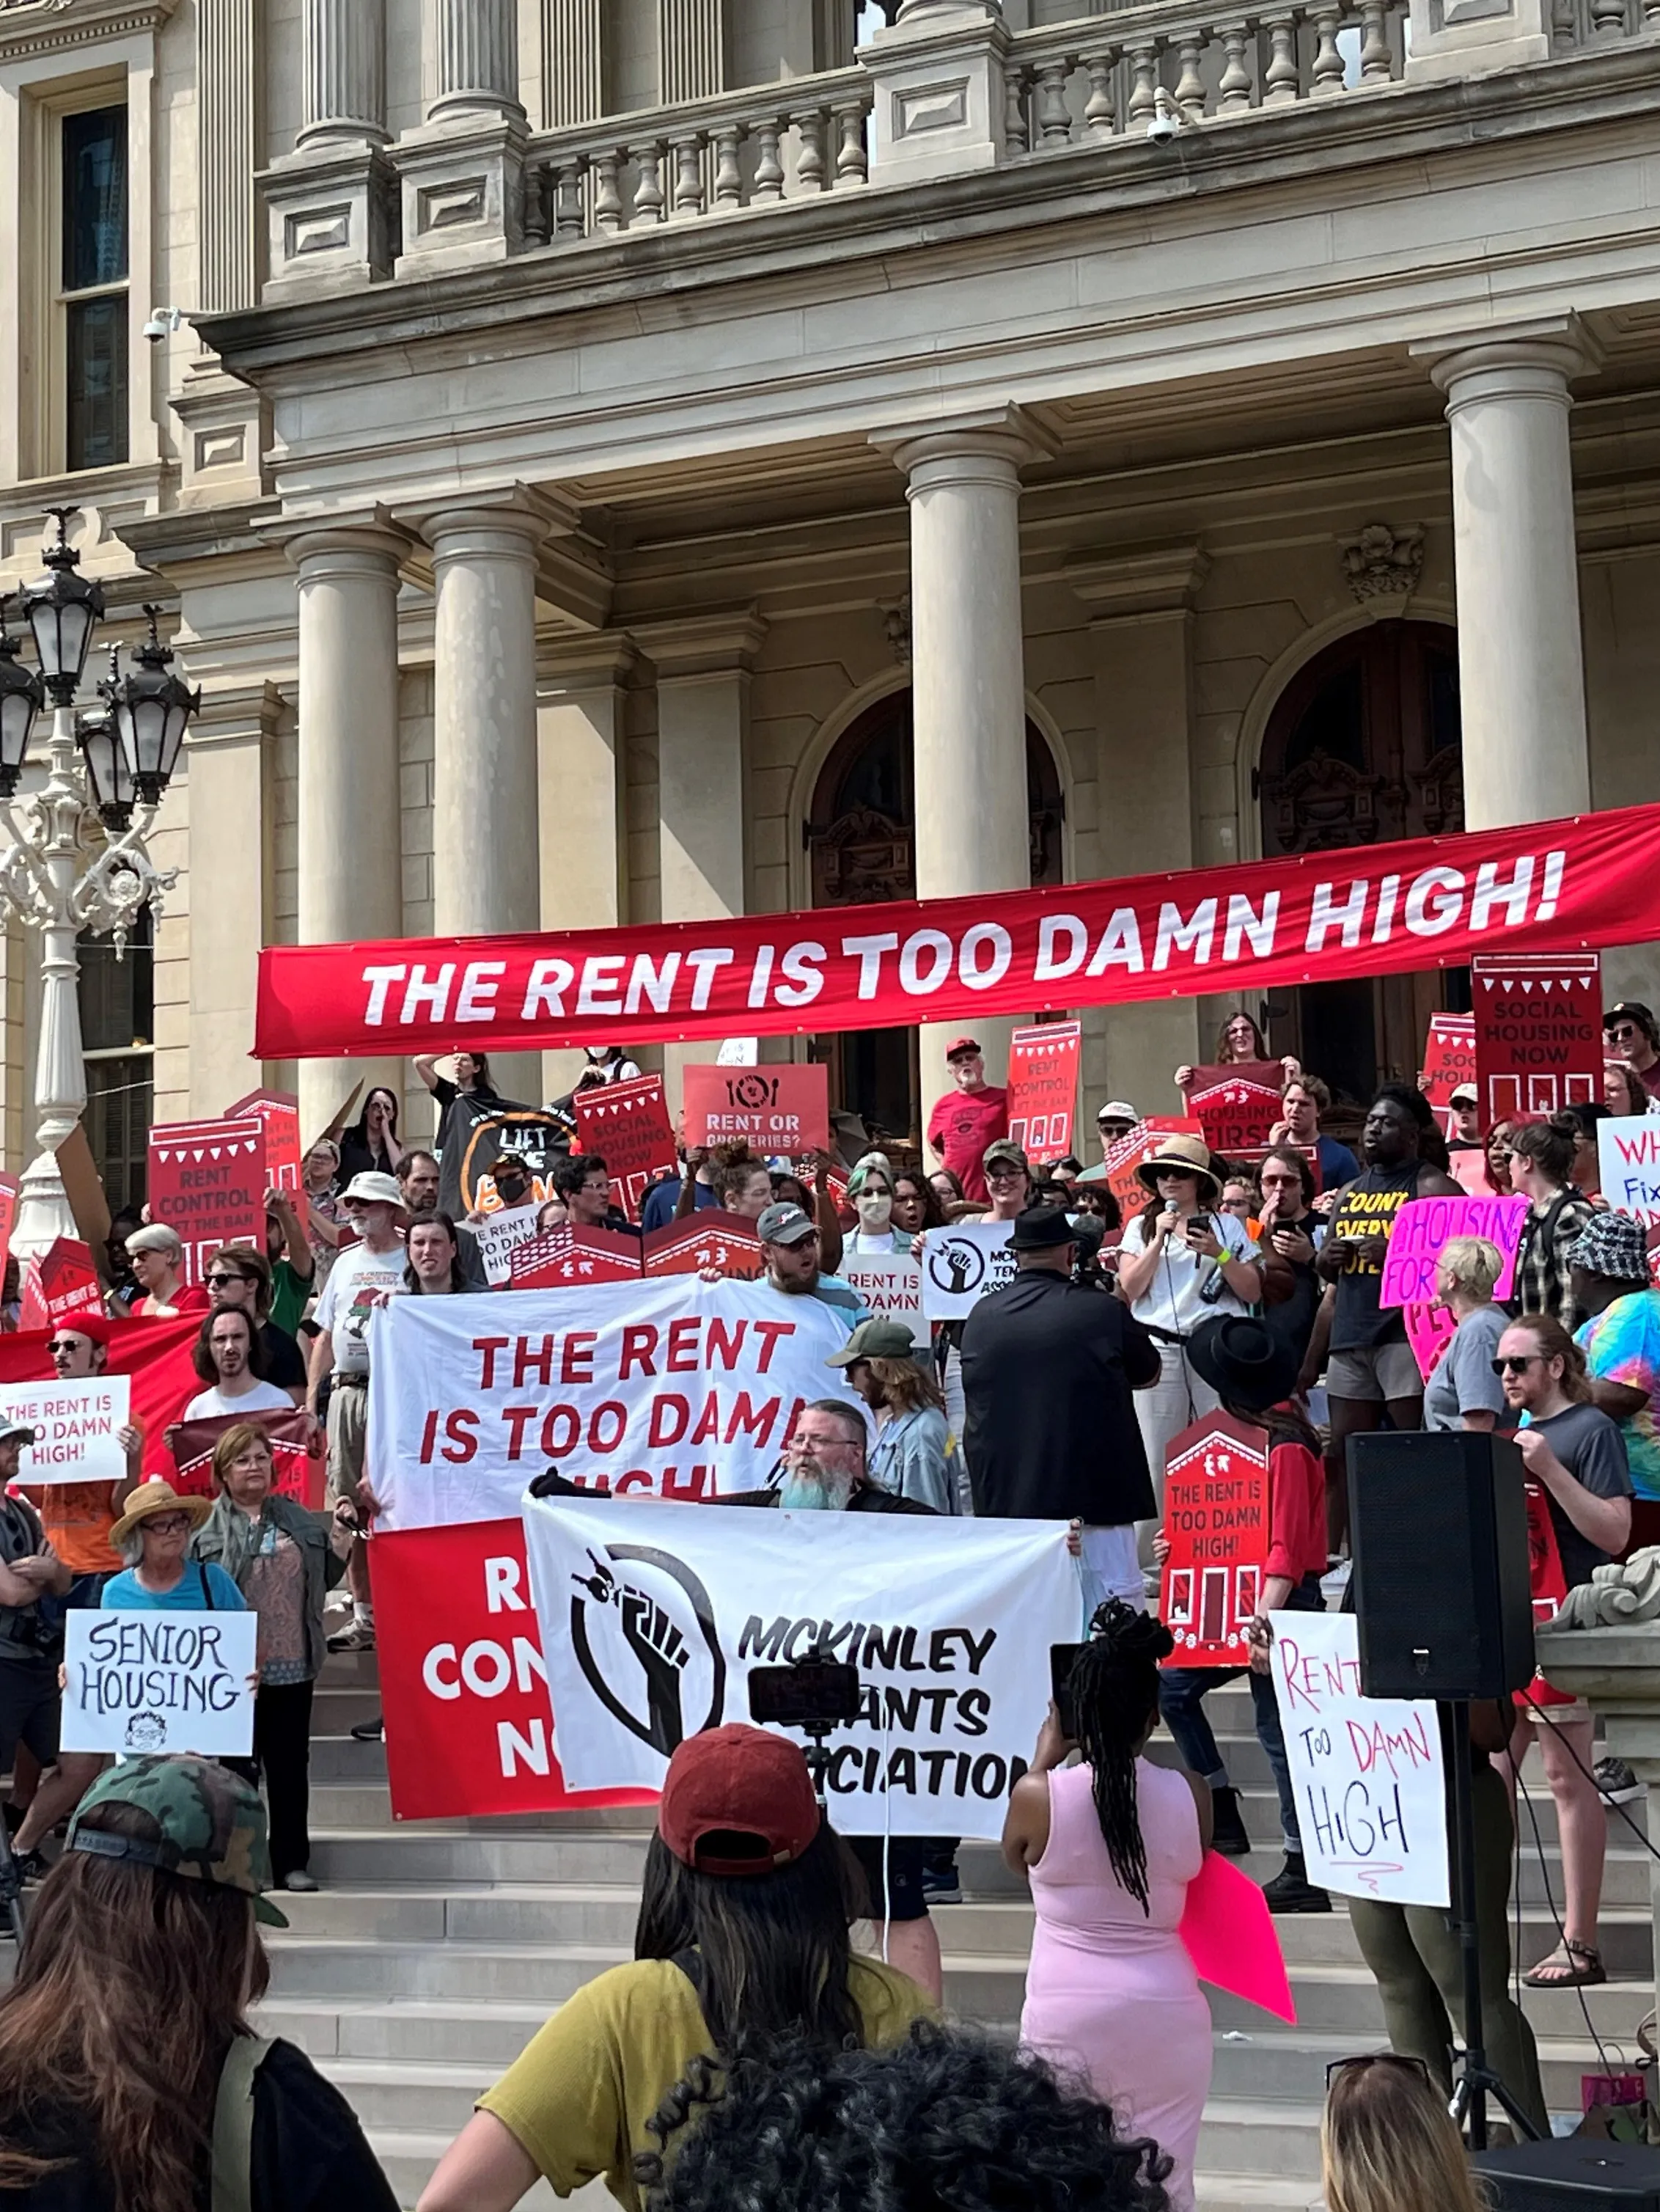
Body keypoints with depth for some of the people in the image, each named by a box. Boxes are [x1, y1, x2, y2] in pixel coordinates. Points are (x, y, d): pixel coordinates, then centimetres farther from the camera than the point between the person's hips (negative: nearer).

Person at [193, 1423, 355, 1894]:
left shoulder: (297, 1520, 12)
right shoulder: (207, 1528, -3)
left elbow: (327, 1576, 17)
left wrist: (341, 1532, 5)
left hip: (292, 1666, 4)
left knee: (291, 1767, 8)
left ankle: (291, 1862, 15)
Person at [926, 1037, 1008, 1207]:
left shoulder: (1003, 1098, 1)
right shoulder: (943, 1105, 13)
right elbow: (934, 1144, 27)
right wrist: (945, 1165, 12)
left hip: (994, 1194, -3)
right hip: (953, 1194, 3)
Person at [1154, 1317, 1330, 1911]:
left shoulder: (1285, 1447, -15)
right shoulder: (1252, 1436, 13)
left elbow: (1286, 1547, -21)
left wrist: (1263, 1619, -27)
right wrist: (1181, 1547, 9)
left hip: (1281, 1604, -10)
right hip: (1243, 1600, 10)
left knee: (1277, 1729, -6)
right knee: (1172, 1685, 10)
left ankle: (1305, 1873, 0)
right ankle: (1221, 1816, 14)